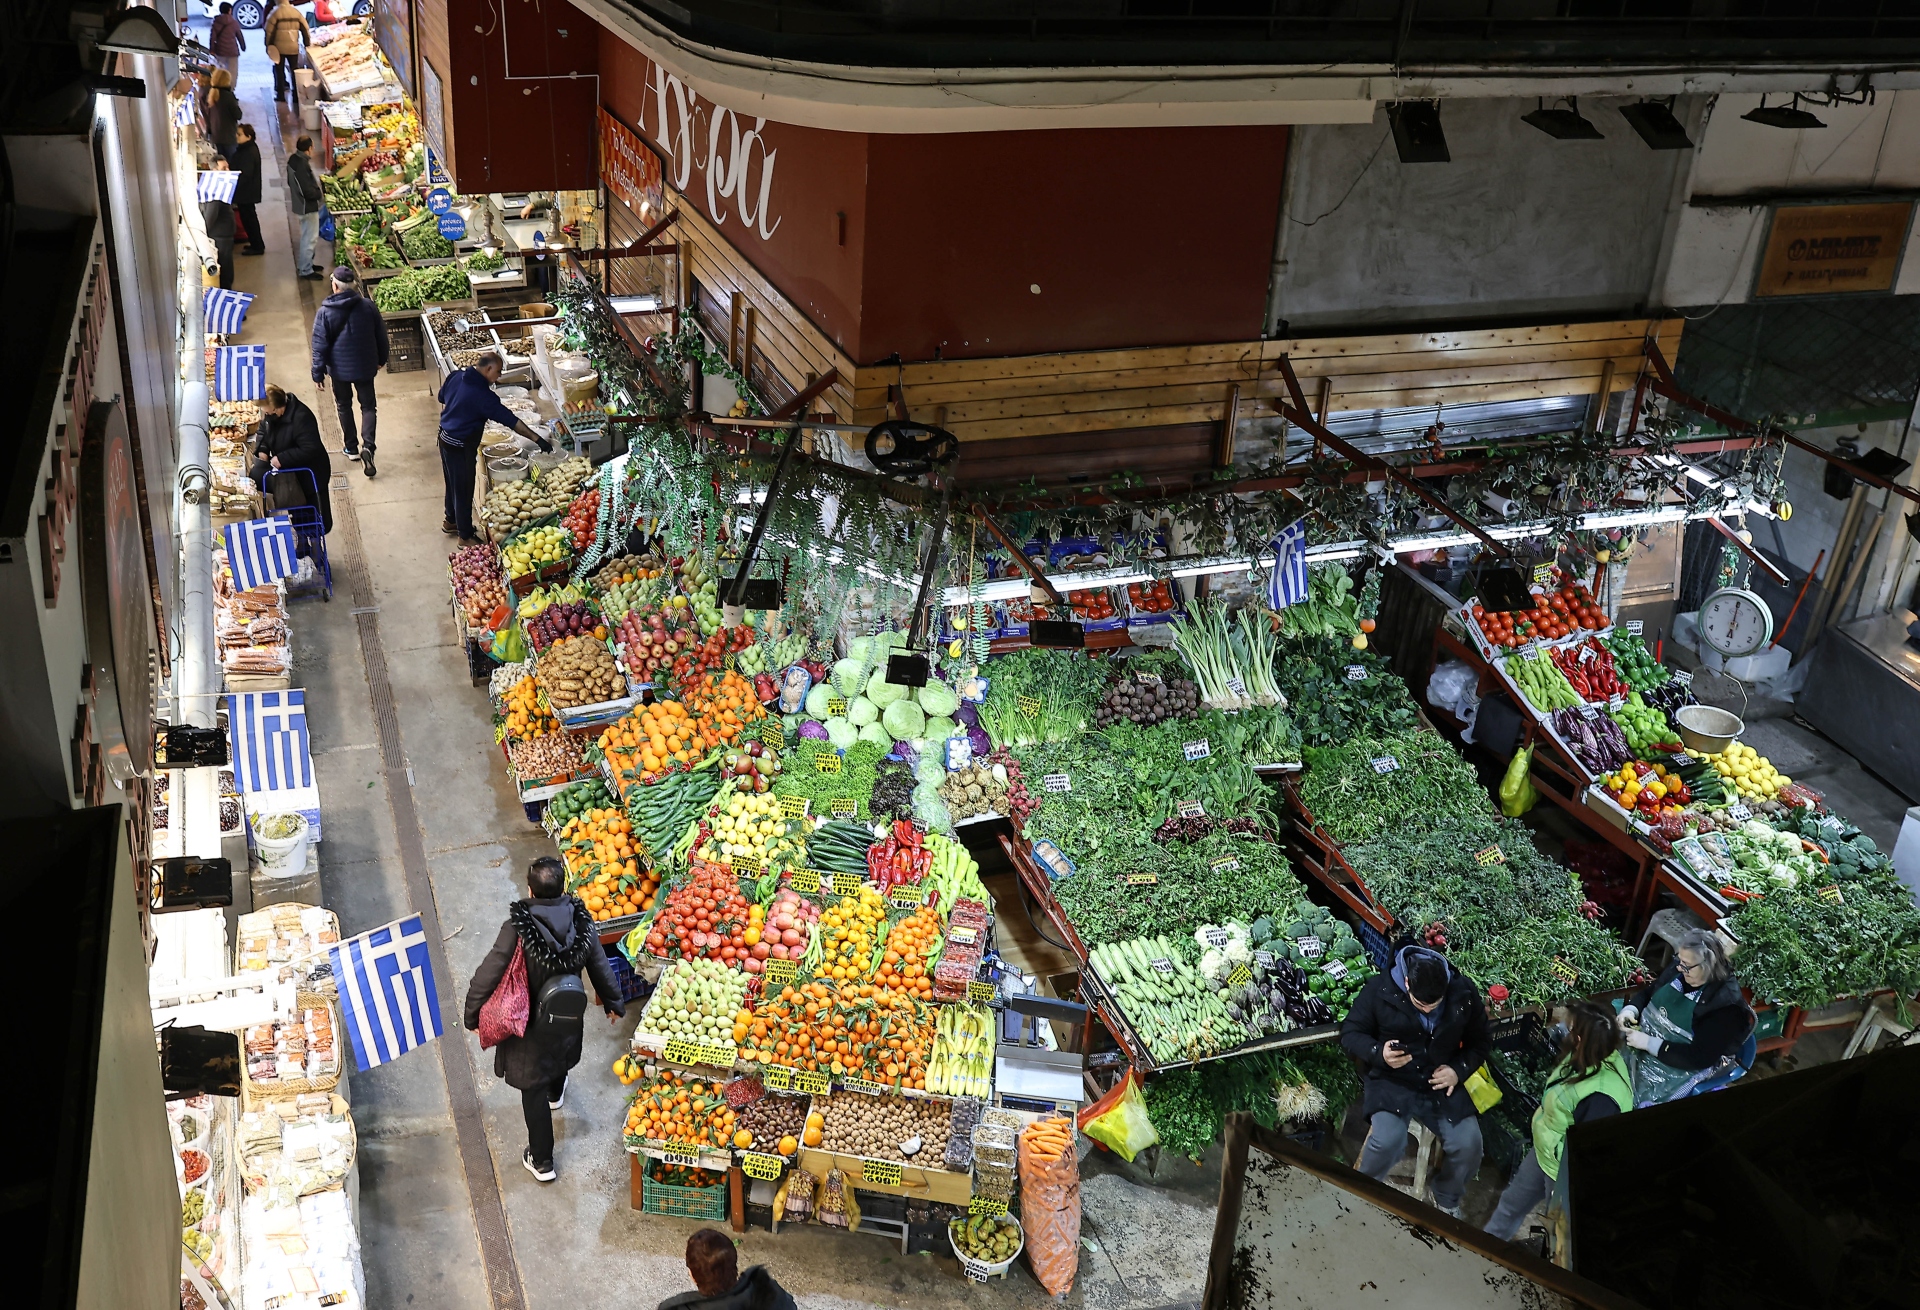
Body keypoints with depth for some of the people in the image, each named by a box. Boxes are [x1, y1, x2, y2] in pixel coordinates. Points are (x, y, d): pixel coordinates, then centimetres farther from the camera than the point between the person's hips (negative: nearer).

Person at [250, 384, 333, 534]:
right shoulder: (269, 413, -6)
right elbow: (263, 431, 13)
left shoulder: (301, 417, -31)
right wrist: (262, 450, -7)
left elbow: (310, 449, -32)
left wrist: (282, 459, -31)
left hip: (309, 474, -8)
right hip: (287, 470, 8)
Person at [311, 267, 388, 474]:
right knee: (368, 406, 9)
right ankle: (367, 446, -12)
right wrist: (381, 359, 18)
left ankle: (352, 448, 27)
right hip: (365, 367, 1)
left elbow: (320, 346, -11)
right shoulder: (368, 307, -11)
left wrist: (318, 373, -2)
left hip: (339, 368, -1)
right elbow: (381, 336, 1)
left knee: (344, 406, 19)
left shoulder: (325, 312, -15)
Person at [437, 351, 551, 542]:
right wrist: (537, 439, -24)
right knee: (464, 490, 6)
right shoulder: (482, 395, -26)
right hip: (461, 446, -9)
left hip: (445, 438, 9)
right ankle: (465, 536, 18)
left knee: (453, 483, 26)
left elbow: (442, 397, 15)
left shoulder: (455, 376, -3)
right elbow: (511, 420, -26)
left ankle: (451, 522, 44)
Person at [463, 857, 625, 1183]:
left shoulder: (517, 930, -31)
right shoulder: (582, 923, -19)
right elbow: (601, 969, -6)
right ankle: (556, 1093, 68)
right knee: (561, 1052, 36)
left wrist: (472, 1014, -6)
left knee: (533, 1089, 13)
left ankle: (542, 1162, 24)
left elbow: (487, 976, -24)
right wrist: (613, 1002, 13)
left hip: (530, 1023, -4)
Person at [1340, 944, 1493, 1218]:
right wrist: (1379, 1053, -25)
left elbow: (1481, 1040, 7)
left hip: (1442, 1083, 3)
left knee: (1468, 1145, -17)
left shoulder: (1464, 992, -7)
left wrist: (1458, 1070, -11)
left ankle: (1447, 1200, 17)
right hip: (1392, 1081, -3)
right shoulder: (1380, 989, -14)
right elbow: (1350, 1033, -5)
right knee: (1387, 1141, -28)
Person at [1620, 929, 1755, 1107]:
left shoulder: (1727, 1005, -22)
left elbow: (1699, 1058, -24)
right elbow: (1647, 992, 14)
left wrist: (1648, 1043, -27)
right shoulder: (1679, 969, -2)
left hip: (1680, 1069, -7)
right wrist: (1630, 1010, -9)